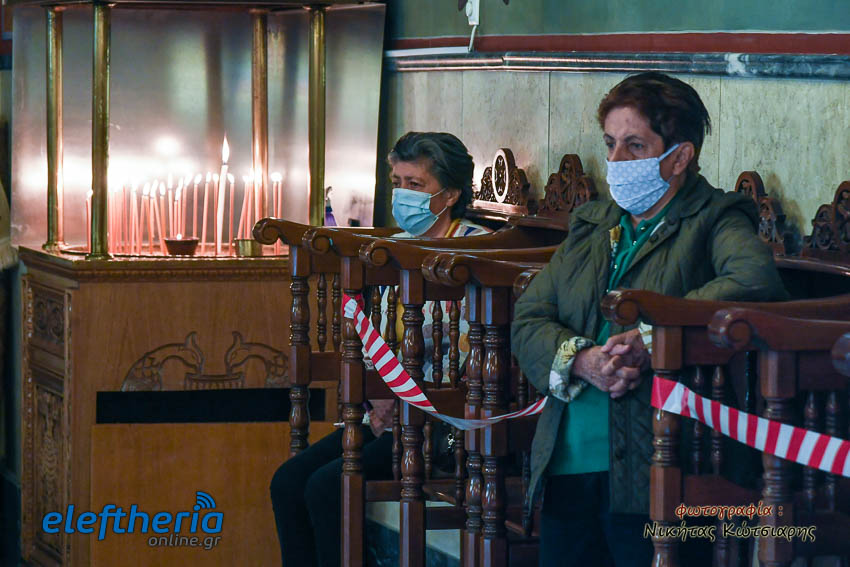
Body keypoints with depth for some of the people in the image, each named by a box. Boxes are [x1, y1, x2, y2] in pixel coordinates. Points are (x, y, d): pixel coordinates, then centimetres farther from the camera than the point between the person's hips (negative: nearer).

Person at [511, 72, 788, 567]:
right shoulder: (591, 224, 19)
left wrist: (651, 339, -24)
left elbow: (757, 278, -22)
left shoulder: (715, 220, 0)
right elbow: (528, 320, 11)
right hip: (566, 468, 6)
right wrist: (582, 360, -11)